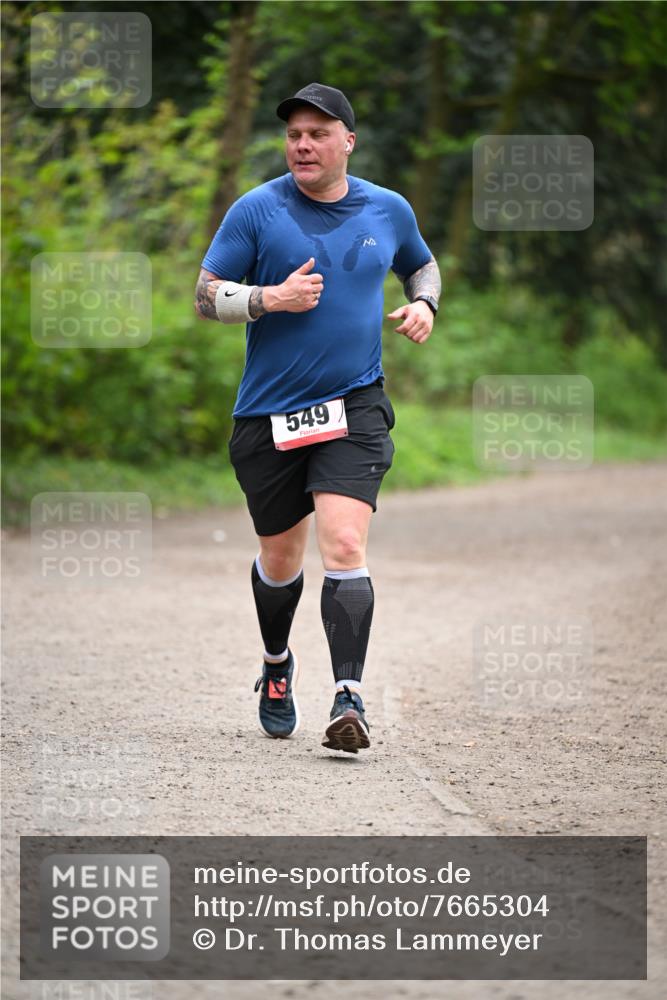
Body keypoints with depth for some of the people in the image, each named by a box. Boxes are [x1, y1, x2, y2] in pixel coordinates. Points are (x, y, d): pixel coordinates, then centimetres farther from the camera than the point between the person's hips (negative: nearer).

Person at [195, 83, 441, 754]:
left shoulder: (388, 211, 6)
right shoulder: (256, 211, -3)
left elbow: (422, 265, 26)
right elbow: (206, 296, -1)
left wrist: (423, 304, 5)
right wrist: (271, 299, -17)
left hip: (355, 409, 0)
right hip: (268, 416, 0)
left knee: (344, 546, -19)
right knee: (279, 560, 13)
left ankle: (349, 699, -22)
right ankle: (277, 666, 41)